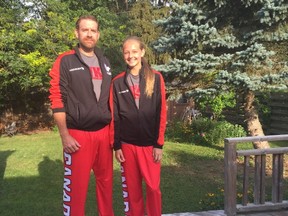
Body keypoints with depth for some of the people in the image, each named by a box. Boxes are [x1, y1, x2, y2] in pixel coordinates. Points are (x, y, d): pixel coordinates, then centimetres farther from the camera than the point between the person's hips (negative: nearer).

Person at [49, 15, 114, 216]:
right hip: (78, 134, -5)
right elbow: (57, 100, -8)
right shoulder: (65, 61, -5)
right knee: (76, 186, 2)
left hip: (104, 133, 5)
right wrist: (65, 136, -13)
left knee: (105, 181, 15)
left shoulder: (104, 62, 13)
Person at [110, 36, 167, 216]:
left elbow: (161, 113, -3)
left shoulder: (156, 78, -1)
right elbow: (114, 116, 5)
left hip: (150, 143, -1)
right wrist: (116, 145, 1)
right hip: (127, 144, 2)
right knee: (132, 188, 11)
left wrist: (159, 144, -6)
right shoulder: (117, 82, 3)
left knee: (153, 187, 3)